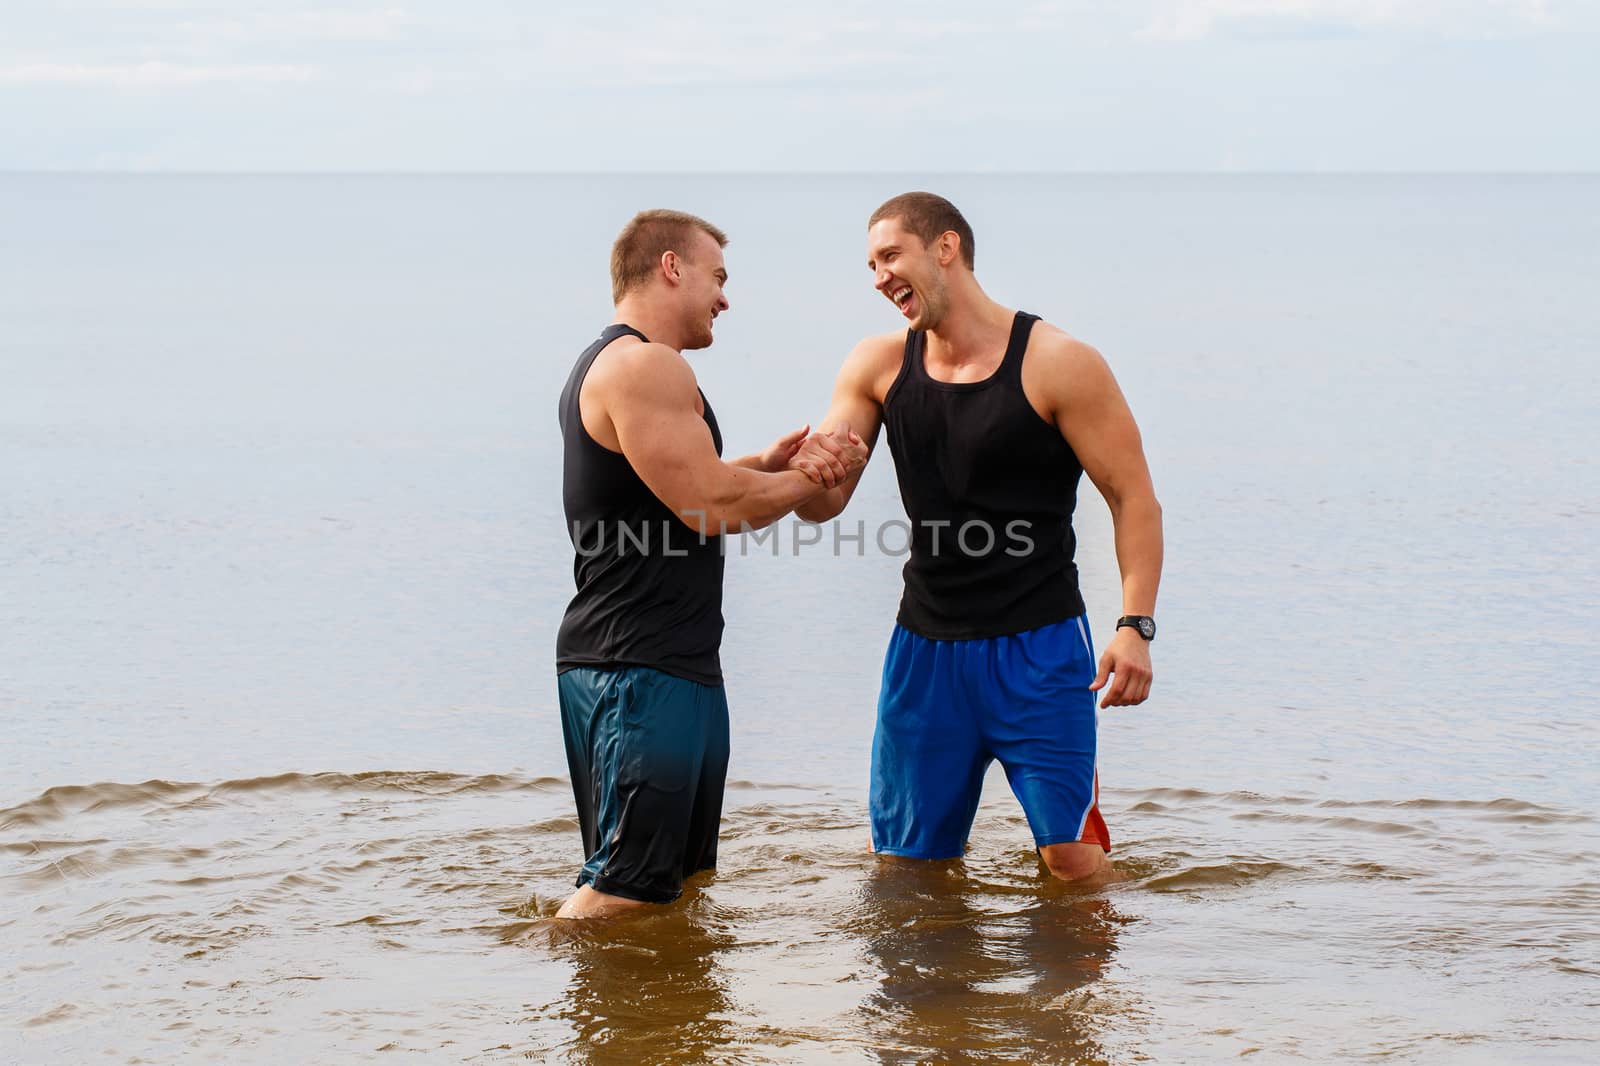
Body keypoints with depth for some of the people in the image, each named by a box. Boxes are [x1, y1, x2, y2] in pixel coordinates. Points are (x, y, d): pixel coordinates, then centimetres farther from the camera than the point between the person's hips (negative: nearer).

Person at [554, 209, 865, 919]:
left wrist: (766, 466, 9)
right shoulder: (646, 365, -14)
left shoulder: (602, 366, 22)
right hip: (642, 668, -11)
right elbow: (707, 506, -19)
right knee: (626, 890, -14)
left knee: (685, 878, 14)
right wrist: (808, 478, -3)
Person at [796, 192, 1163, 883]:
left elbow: (1133, 497, -7)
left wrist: (1135, 625, -18)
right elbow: (823, 501, 1)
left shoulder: (1059, 365, -8)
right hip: (925, 645, 4)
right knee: (905, 859, 7)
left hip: (1040, 645, -4)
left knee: (1072, 858, -9)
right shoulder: (878, 367, 5)